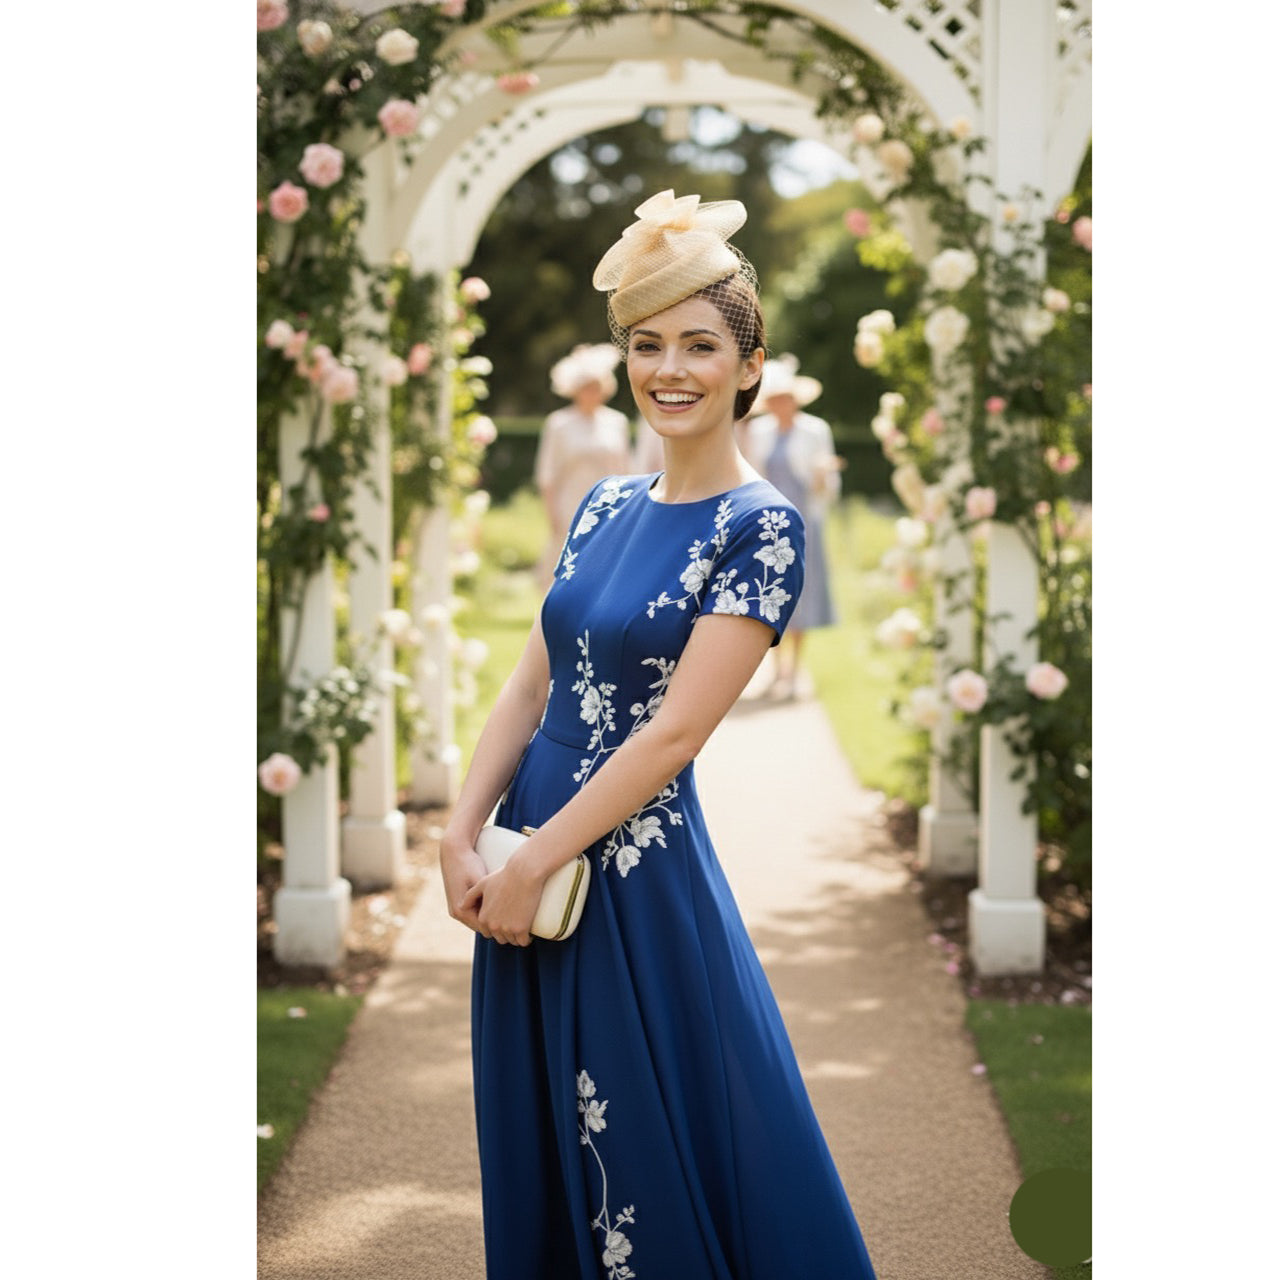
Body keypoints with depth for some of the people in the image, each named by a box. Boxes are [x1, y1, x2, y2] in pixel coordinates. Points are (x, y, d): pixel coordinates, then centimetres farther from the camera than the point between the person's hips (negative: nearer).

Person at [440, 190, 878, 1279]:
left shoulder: (761, 527, -12)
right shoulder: (606, 506, 9)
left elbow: (675, 730, -18)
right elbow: (531, 685, 7)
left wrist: (532, 865, -16)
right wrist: (463, 839, -5)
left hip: (640, 872, -7)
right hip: (530, 858, 7)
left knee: (652, 1166, 5)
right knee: (536, 1145, 17)